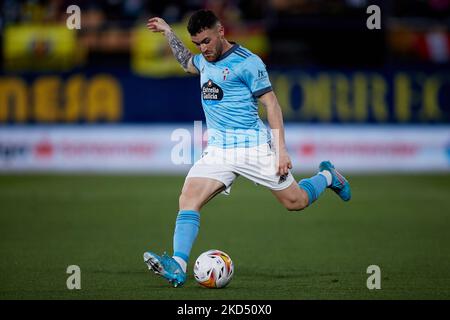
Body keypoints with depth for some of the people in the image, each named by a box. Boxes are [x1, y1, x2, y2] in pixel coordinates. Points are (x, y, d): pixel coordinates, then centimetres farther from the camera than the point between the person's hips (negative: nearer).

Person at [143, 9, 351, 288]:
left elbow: (272, 105, -9)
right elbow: (187, 63, 39)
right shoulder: (204, 59, 11)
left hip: (254, 147, -5)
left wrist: (281, 150, -15)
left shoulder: (247, 62, -10)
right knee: (188, 199, -18)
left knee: (296, 201, 3)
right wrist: (168, 32, 31)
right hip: (217, 149, 5)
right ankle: (178, 267, -28)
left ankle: (328, 176, 35)